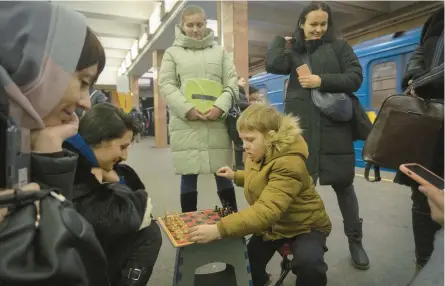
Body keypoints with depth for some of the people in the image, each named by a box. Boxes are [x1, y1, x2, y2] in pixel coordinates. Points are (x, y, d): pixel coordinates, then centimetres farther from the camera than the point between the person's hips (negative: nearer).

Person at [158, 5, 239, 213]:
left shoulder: (220, 51, 17)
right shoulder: (173, 52, 13)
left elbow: (232, 83, 9)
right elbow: (166, 86, 3)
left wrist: (220, 106, -10)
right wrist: (188, 109, -13)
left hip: (217, 123, 1)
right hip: (185, 123, -1)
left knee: (223, 173, 6)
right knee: (189, 175, 3)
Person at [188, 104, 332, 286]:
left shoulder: (288, 164, -35)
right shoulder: (259, 155, -6)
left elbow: (267, 211, -46)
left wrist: (218, 230, -51)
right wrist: (235, 176, 1)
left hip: (304, 225, -7)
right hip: (273, 224, 7)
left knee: (307, 263, -35)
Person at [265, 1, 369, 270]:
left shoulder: (339, 46, 10)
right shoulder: (294, 53, 14)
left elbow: (356, 78, 0)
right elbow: (273, 65, -6)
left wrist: (322, 81, -11)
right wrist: (281, 40, 10)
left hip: (335, 126, -1)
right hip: (301, 128, 1)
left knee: (343, 184, 6)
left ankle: (355, 240, 24)